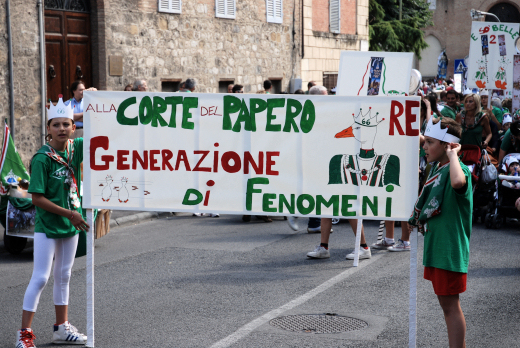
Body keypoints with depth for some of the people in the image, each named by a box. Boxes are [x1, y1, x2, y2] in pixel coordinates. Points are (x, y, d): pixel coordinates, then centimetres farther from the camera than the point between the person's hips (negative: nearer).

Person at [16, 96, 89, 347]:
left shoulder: (76, 148, -2)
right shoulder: (42, 158, -17)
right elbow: (37, 198, -18)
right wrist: (68, 213, -18)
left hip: (71, 224, 6)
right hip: (47, 226, -6)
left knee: (63, 277, 16)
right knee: (40, 278, -6)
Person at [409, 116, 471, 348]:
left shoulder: (459, 169, -17)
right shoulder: (436, 169, 10)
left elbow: (457, 182, -43)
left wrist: (453, 154, -30)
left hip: (450, 249, -10)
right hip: (436, 247, 10)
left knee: (450, 304, -4)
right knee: (445, 302, 17)